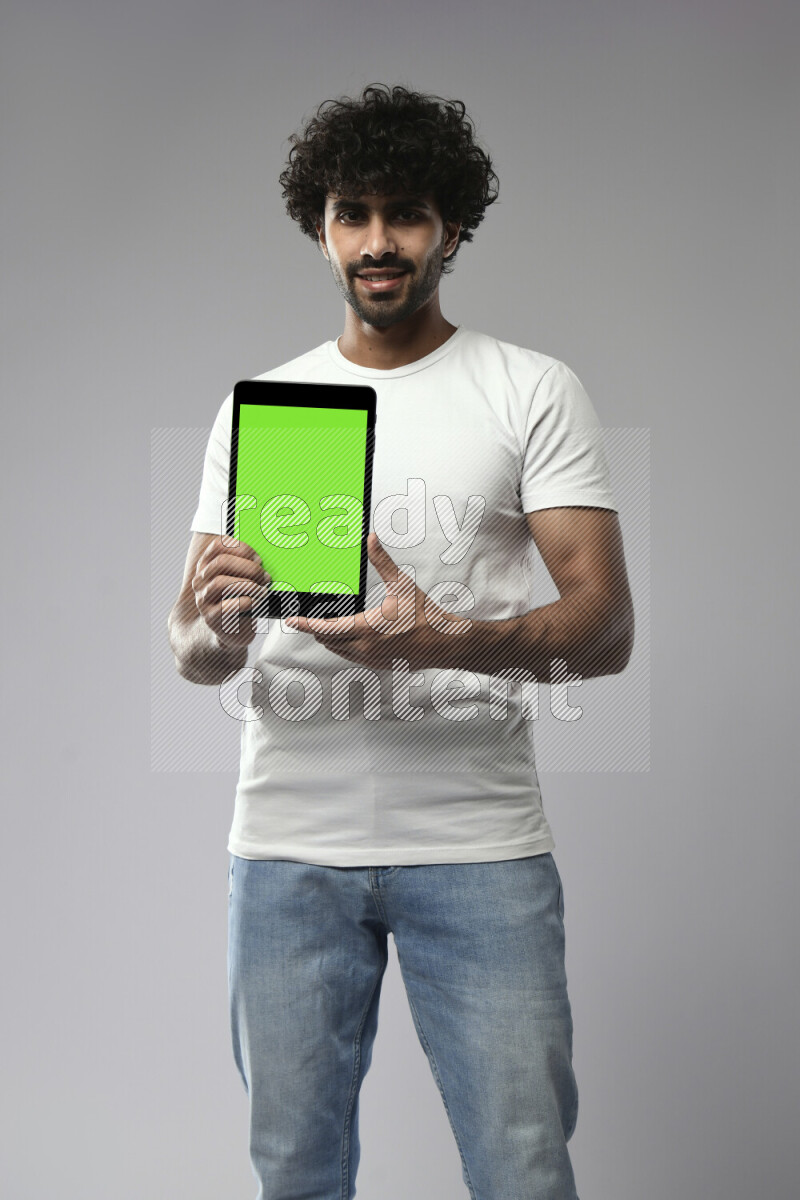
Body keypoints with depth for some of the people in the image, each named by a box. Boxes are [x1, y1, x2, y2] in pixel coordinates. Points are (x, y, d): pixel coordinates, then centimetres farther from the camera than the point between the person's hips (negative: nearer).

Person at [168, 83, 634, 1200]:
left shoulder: (535, 392, 3)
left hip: (478, 847, -2)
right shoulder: (254, 406, 12)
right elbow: (197, 656, 9)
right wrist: (212, 621, -16)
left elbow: (605, 625, -6)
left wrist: (447, 640, -26)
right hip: (286, 843, 3)